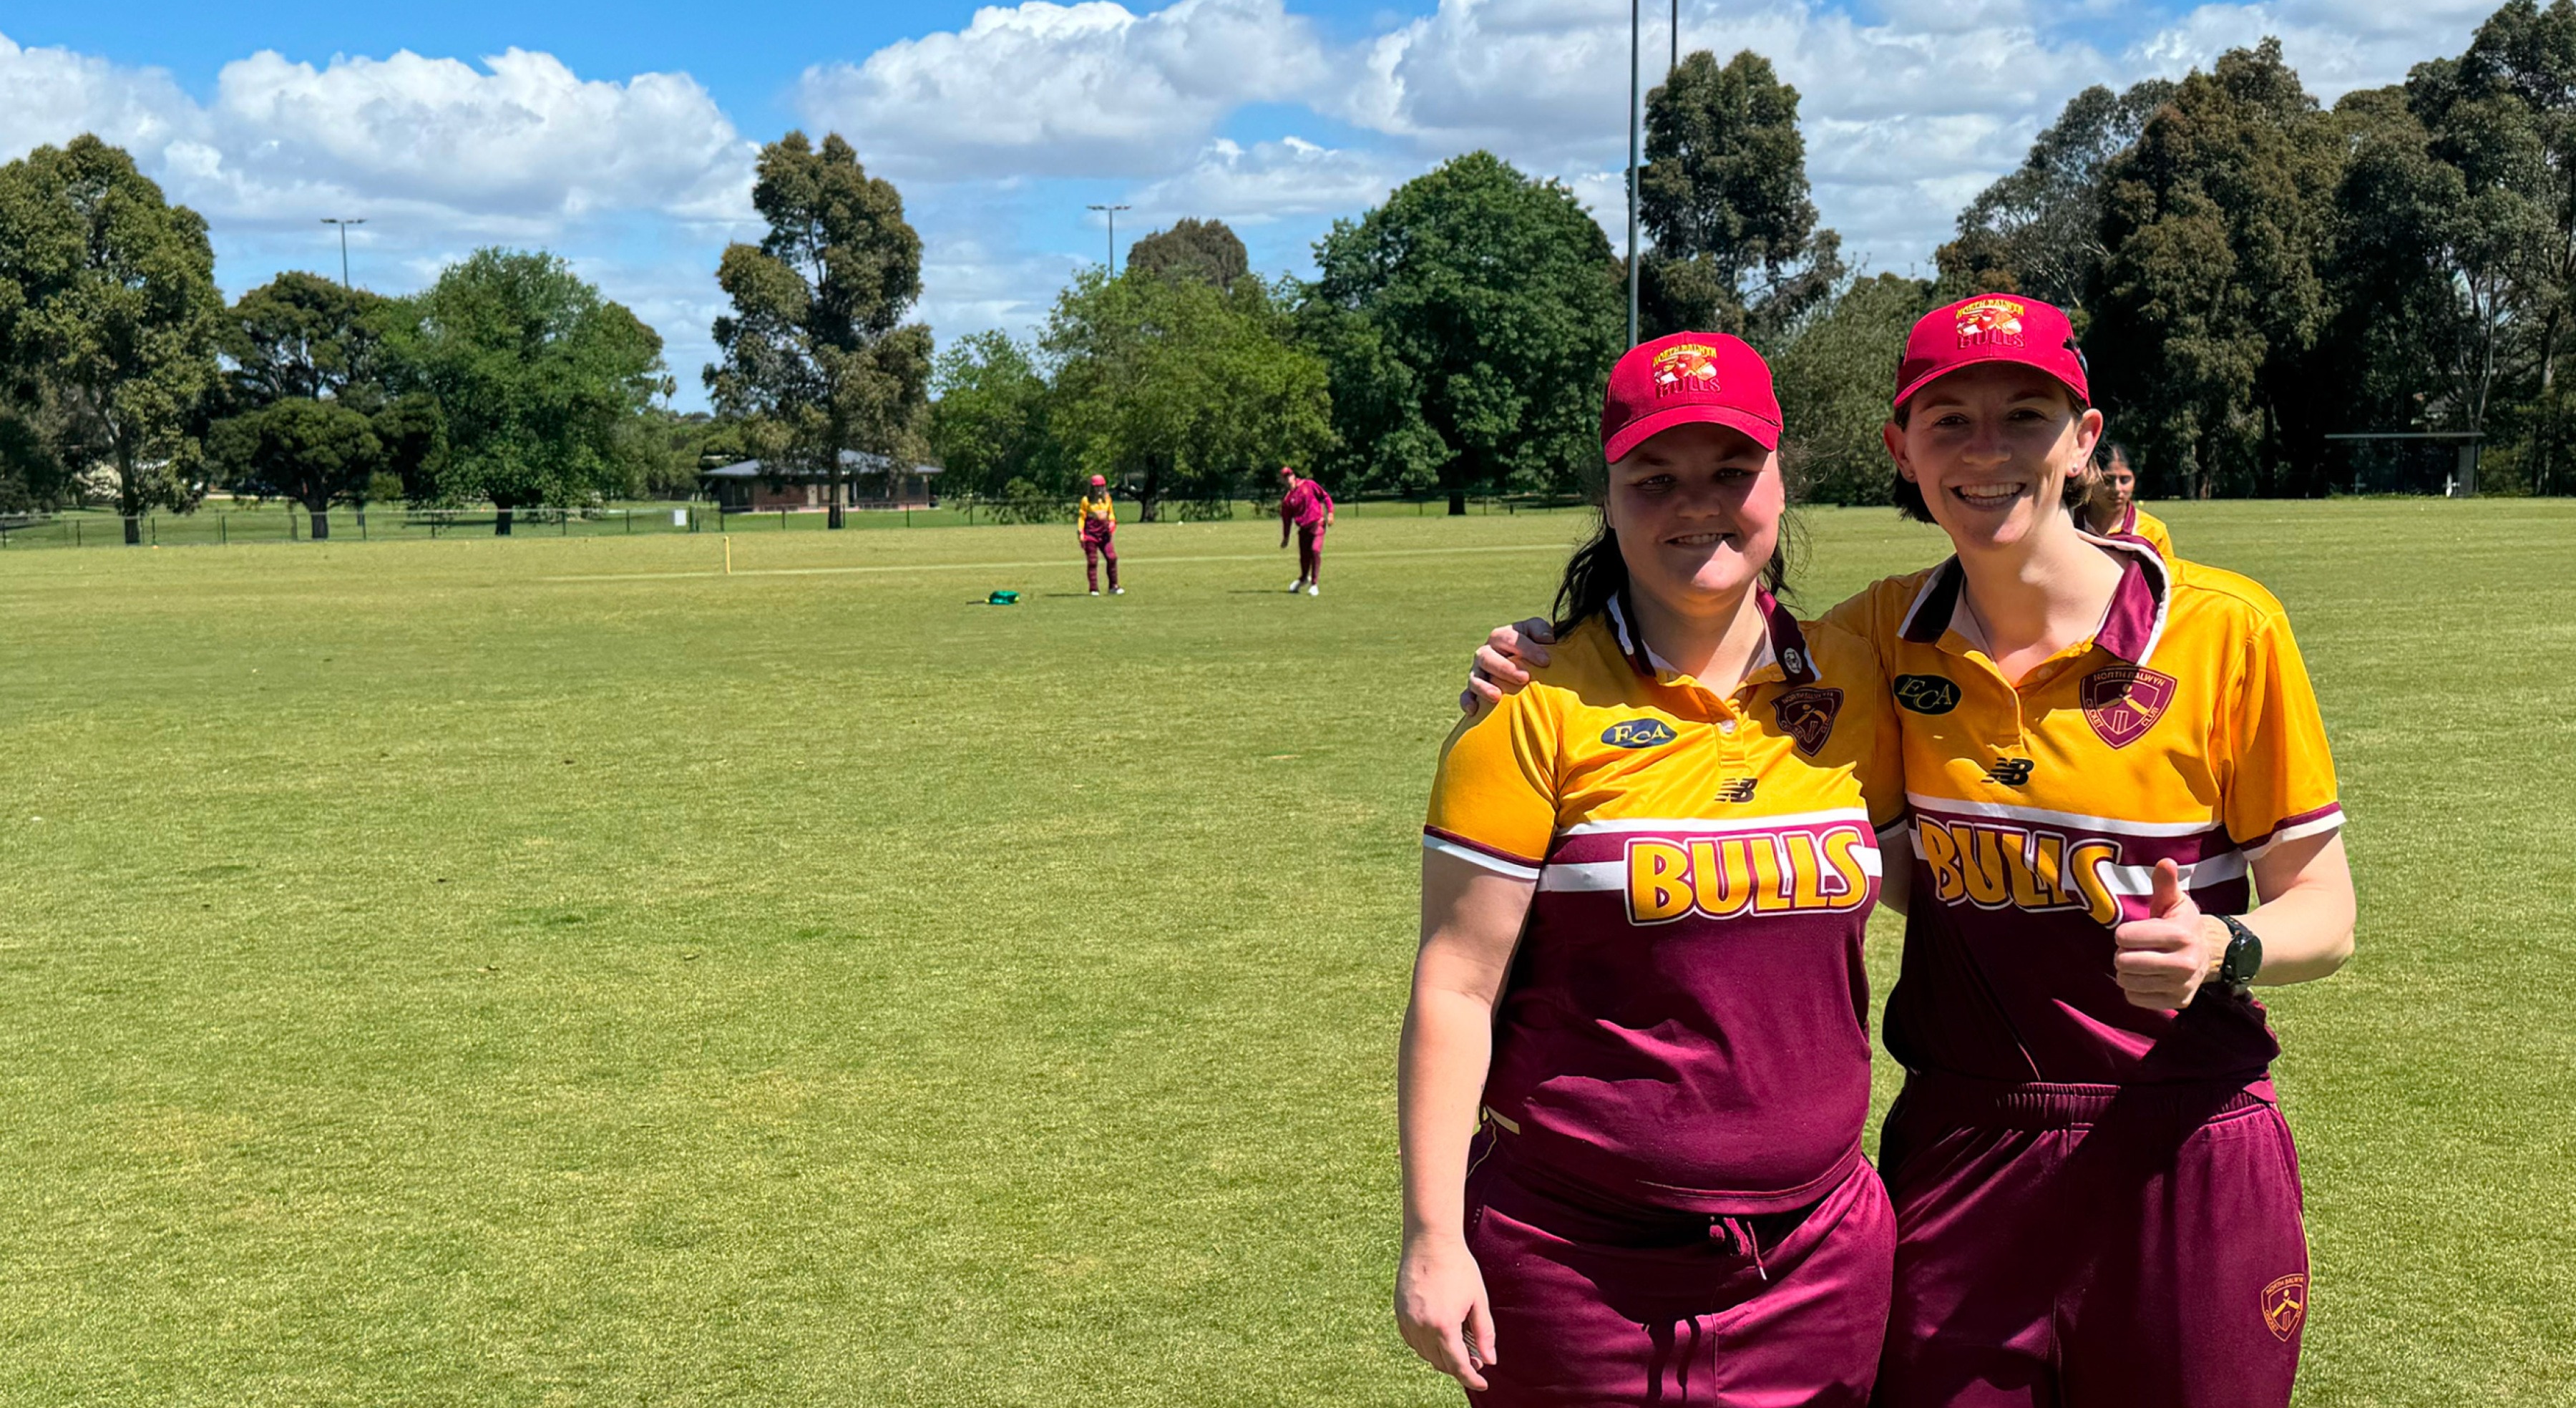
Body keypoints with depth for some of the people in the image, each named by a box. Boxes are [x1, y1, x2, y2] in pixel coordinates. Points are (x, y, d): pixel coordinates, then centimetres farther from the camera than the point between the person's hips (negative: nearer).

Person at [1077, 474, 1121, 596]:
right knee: (1092, 561, -1)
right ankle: (1094, 589, 4)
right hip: (1091, 534, -4)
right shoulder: (1086, 500, -4)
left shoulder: (1107, 499, 8)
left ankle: (1113, 586, 7)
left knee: (1112, 558, -3)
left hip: (1104, 534, 4)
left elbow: (1111, 513, 19)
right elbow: (1082, 517, -2)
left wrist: (1112, 523, -1)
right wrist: (1081, 534, -7)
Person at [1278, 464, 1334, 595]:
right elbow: (1286, 518, 11)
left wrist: (1330, 513, -5)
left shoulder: (1308, 485, 2)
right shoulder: (1286, 498, 6)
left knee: (1315, 550, -19)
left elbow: (1325, 496, 5)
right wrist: (1286, 537, 12)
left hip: (1317, 524, -2)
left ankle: (1314, 584, -12)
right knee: (1304, 556, 4)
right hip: (1303, 528, 2)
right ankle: (1304, 578, 37)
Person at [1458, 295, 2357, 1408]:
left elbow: (2321, 908, -2)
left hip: (2184, 1157, -2)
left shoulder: (2225, 630, -9)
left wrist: (2222, 950, -24)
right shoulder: (1890, 636, -1)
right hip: (1960, 1153, 2)